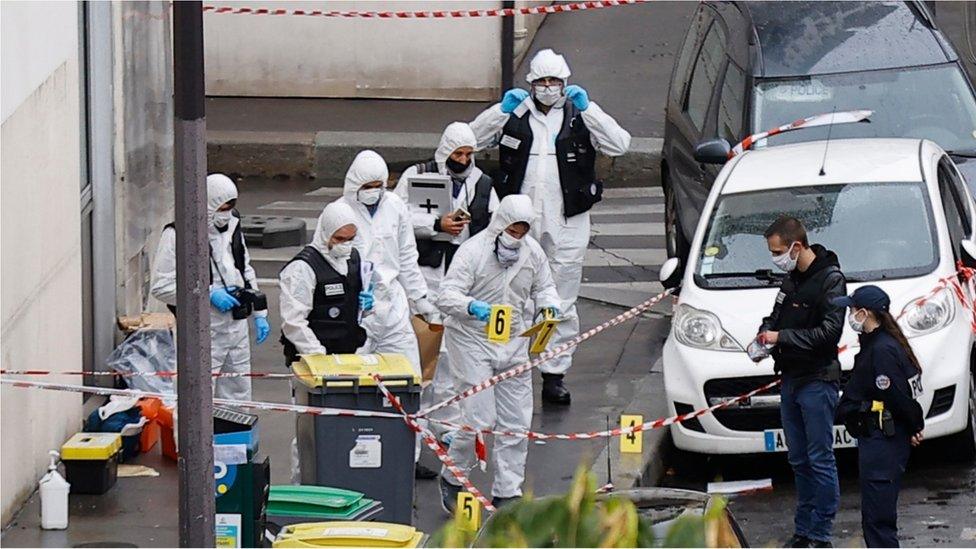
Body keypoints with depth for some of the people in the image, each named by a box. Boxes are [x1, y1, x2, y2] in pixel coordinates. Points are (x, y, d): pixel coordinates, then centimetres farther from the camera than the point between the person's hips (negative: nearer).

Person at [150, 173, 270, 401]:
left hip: (236, 328, 7)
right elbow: (161, 286, -16)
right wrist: (208, 294, -19)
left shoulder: (232, 227, 11)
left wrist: (260, 314, 17)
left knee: (238, 395, 13)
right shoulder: (178, 235, -14)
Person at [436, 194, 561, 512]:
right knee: (480, 420, -11)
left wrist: (549, 305, -7)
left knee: (516, 422, 5)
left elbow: (544, 287, 17)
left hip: (513, 342, 6)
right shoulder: (473, 251, -15)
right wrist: (472, 307, -41)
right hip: (472, 340, -6)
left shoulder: (532, 252, 2)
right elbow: (447, 295, -21)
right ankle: (451, 479, 12)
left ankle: (507, 492, 16)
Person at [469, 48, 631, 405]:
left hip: (567, 223, 0)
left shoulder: (580, 118, 7)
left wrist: (587, 108, -10)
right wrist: (502, 110, -7)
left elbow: (619, 145, -6)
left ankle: (555, 374, 7)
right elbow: (472, 140, 4)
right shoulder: (515, 116, 8)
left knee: (562, 304, 2)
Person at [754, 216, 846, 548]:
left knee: (820, 460, -6)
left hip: (817, 381, -8)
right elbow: (778, 316, 25)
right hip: (791, 380, 8)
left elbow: (829, 331, -19)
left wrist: (782, 337, -18)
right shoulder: (792, 278, 13)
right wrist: (765, 333, 3)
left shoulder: (830, 279, -12)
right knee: (799, 460, 12)